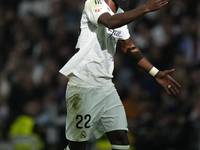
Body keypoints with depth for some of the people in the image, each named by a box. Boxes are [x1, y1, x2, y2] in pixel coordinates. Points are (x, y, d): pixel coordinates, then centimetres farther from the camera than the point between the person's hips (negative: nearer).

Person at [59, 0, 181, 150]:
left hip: (106, 86, 8)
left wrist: (156, 73, 17)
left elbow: (129, 48, 21)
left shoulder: (120, 14, 14)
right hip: (83, 85, -8)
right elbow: (111, 22, -31)